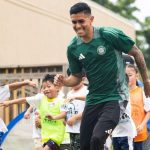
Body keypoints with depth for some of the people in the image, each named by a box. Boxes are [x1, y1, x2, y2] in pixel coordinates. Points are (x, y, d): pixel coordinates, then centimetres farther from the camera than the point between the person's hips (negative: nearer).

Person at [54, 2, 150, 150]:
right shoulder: (73, 48, -1)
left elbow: (136, 53, -2)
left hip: (116, 97, -5)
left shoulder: (110, 35, -15)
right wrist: (64, 81, -10)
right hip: (93, 99, 6)